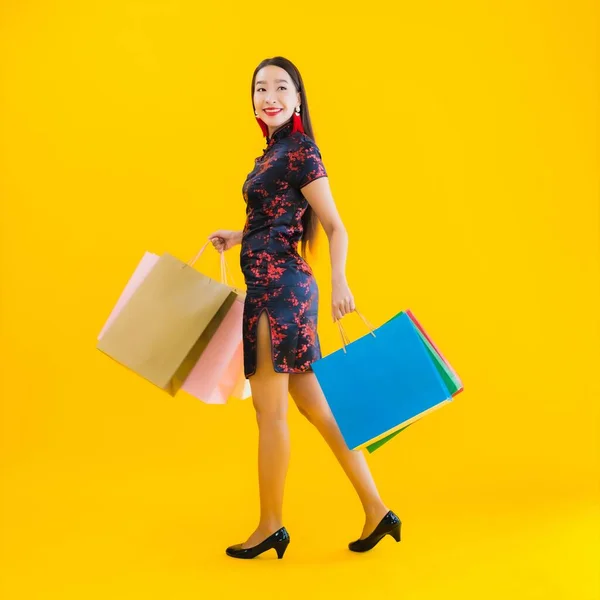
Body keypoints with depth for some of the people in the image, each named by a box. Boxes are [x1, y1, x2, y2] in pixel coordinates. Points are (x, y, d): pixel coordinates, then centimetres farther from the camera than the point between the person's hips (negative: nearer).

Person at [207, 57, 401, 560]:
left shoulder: (300, 151, -9)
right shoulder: (275, 152, 18)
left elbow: (335, 227, -15)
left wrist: (339, 280, -29)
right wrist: (239, 237, 18)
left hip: (279, 286, -10)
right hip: (273, 285, 10)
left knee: (270, 408, 0)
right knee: (313, 403, 10)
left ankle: (271, 526, 14)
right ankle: (376, 511, 15)